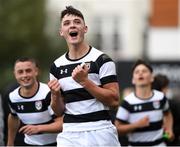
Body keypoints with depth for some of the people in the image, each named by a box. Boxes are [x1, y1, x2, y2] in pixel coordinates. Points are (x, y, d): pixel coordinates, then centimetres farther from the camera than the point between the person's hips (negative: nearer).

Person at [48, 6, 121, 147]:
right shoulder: (57, 66, 10)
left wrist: (85, 82, -17)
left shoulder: (102, 60, -3)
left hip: (100, 132, -3)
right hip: (69, 135, 4)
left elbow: (114, 101, -10)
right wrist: (56, 95, -6)